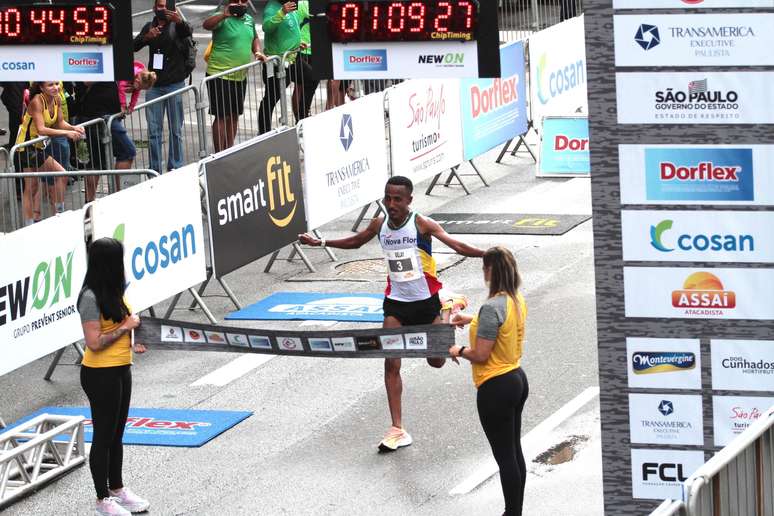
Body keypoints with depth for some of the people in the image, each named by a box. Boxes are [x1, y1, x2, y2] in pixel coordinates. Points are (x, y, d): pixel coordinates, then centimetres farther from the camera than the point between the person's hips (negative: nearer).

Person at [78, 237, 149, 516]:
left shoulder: (114, 291, 6)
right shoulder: (91, 298, -21)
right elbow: (94, 342, -24)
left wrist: (129, 344, 9)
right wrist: (126, 327, -18)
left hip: (120, 370, 9)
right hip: (101, 375, -9)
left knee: (116, 433, 19)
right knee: (103, 435, 3)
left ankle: (117, 488, 33)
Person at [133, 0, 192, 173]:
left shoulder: (177, 25, 2)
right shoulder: (149, 27, 12)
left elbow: (188, 32, -21)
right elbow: (134, 46, 1)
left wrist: (179, 21, -43)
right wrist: (146, 37, -20)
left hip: (175, 85, -3)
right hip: (154, 85, 3)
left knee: (176, 129, 1)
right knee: (154, 131, 2)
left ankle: (175, 168, 6)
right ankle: (155, 170, 5)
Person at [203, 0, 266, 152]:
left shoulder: (248, 19, 10)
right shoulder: (223, 19, -12)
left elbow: (255, 38, 26)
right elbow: (206, 25, -32)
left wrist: (258, 51, 9)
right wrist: (224, 14, -43)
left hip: (240, 76, 7)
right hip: (220, 76, -7)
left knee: (234, 116, 15)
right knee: (222, 117, -5)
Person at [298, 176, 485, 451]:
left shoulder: (422, 224, -17)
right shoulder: (380, 224, -2)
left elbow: (456, 245, -25)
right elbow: (355, 242, 18)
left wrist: (486, 254, -40)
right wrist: (321, 243, 19)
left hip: (426, 301, -3)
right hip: (395, 303, 3)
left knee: (436, 361, 8)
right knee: (391, 364, -5)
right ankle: (397, 430, -1)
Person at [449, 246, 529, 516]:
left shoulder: (492, 307, -25)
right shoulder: (517, 300, 3)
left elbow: (481, 355, -22)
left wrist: (459, 351, -4)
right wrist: (472, 320, 27)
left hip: (495, 388, -9)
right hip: (517, 379, 9)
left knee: (505, 456, 0)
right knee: (515, 451, 17)